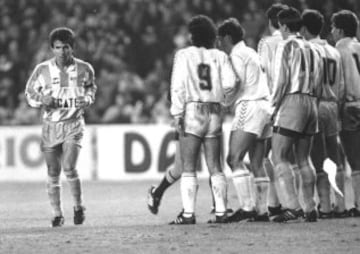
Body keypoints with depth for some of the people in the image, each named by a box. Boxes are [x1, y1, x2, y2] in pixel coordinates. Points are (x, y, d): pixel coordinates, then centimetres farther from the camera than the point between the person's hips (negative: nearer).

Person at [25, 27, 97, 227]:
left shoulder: (84, 69, -2)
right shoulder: (42, 70, -5)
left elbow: (91, 87, 17)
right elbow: (30, 93, 7)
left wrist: (87, 99, -4)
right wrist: (42, 100, -14)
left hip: (73, 123, -1)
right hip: (50, 125, 1)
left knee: (69, 167, -17)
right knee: (53, 172, 4)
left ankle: (78, 206, 4)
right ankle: (57, 214, 17)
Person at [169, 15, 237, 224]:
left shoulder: (184, 55, -1)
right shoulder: (220, 56, 6)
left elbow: (178, 86, -8)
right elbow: (229, 83, -3)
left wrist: (177, 113, -9)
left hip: (192, 110, -3)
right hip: (215, 113, 3)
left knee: (188, 167, -1)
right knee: (215, 167, 8)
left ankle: (188, 213, -7)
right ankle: (221, 212, 4)